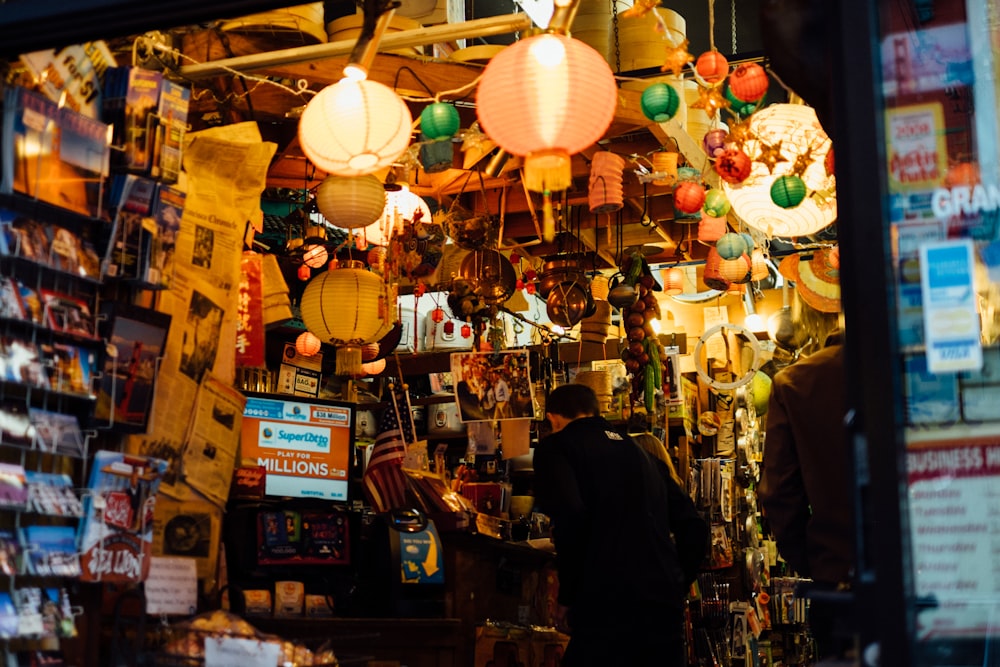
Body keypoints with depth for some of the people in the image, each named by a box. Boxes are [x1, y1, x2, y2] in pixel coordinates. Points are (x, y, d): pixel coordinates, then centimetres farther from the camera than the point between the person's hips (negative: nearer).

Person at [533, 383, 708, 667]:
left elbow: (569, 516, -15)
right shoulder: (641, 452, 21)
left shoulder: (556, 447, 4)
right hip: (665, 605, 6)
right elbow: (694, 527, 16)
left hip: (606, 605, -6)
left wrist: (569, 593, -5)